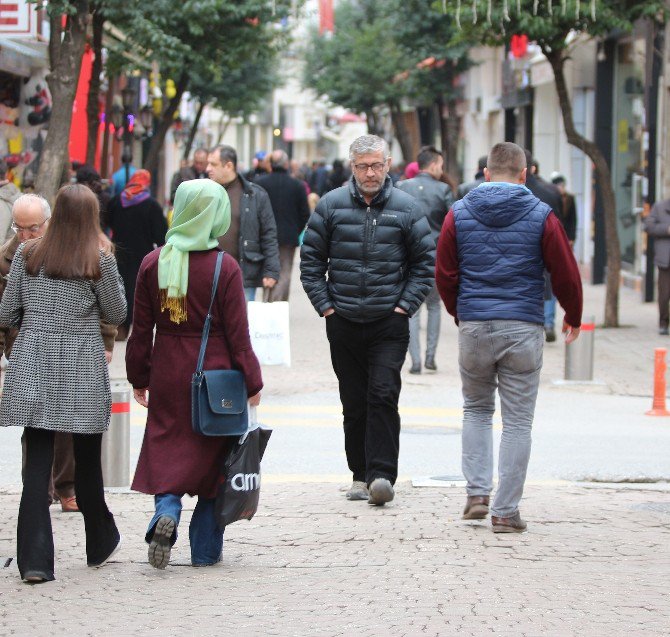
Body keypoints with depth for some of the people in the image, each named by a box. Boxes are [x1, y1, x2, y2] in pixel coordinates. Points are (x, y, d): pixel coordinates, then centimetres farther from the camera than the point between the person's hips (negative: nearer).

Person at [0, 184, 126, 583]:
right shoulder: (100, 261, -6)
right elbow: (117, 314, 4)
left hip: (34, 370, 2)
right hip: (82, 373, -2)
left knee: (38, 464, 0)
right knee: (87, 461, 13)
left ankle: (35, 560, -6)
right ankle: (101, 545, 29)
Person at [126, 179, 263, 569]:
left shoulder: (153, 264, -3)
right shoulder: (225, 268, -12)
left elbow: (141, 328, 3)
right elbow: (237, 333, -9)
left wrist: (139, 378, 13)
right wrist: (252, 383, 1)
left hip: (167, 376, 2)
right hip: (214, 374, -2)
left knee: (167, 452, 11)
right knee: (211, 456, 10)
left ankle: (167, 513, -17)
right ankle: (206, 548, 13)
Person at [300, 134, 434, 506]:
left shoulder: (405, 208, 1)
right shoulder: (331, 205, 2)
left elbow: (425, 262, 7)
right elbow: (310, 259, 7)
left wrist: (405, 305, -2)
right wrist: (325, 305, 0)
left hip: (389, 324, -2)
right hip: (343, 323, 2)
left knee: (383, 395, -13)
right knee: (354, 403, 7)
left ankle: (382, 475, -15)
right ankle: (361, 476, 14)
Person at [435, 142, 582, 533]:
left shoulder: (459, 214, 4)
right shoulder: (541, 216, -2)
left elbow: (445, 274, 7)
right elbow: (566, 273, 0)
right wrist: (573, 317, 18)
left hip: (474, 326, 2)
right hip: (524, 329, -2)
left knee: (476, 409, 20)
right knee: (518, 421, 3)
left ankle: (477, 493, 8)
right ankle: (506, 512, 3)